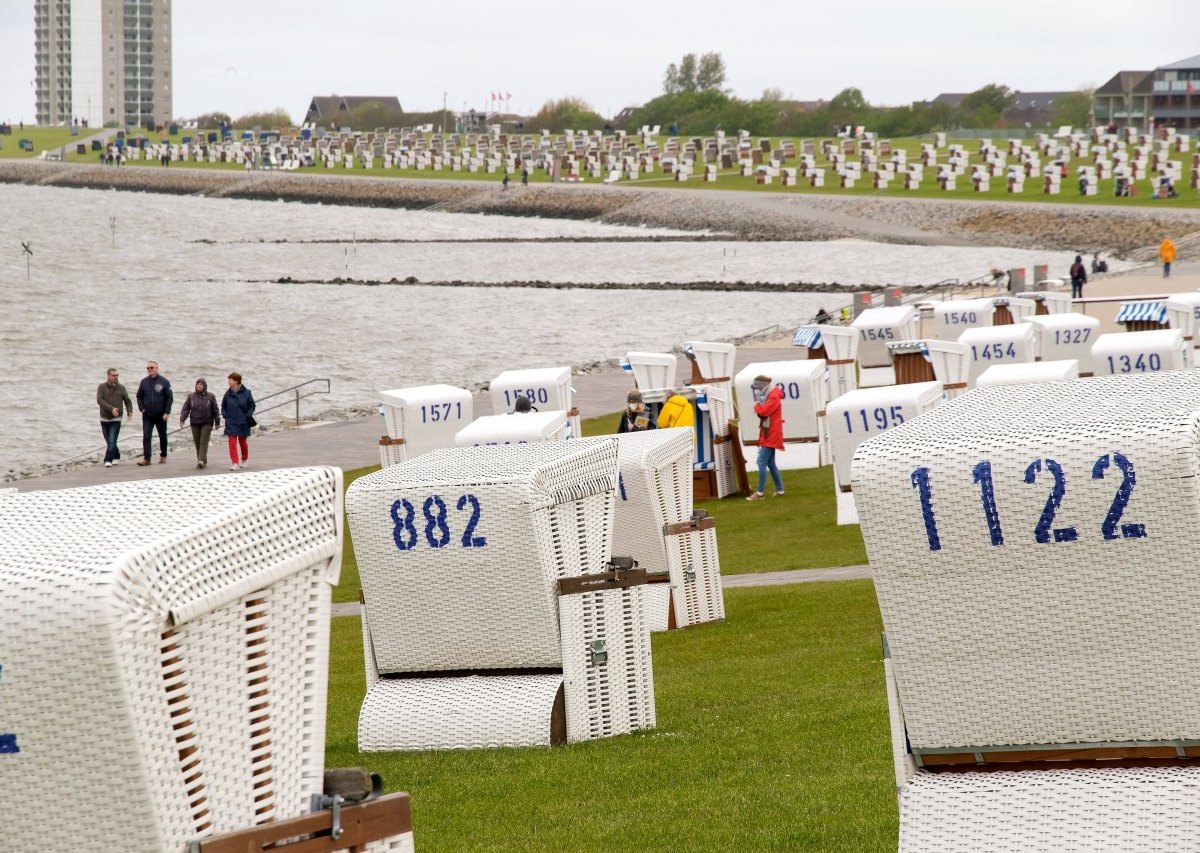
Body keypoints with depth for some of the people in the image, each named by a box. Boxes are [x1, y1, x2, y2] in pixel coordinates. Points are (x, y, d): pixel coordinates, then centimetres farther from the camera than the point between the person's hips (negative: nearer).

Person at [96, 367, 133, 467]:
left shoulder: (121, 388, 0)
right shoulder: (102, 387, -3)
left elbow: (128, 401, 5)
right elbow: (99, 400, -16)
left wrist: (129, 412, -15)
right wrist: (111, 409, -27)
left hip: (116, 420, -2)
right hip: (104, 419, 2)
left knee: (112, 441, -14)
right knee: (109, 441, 11)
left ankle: (108, 460, -16)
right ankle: (116, 456, 33)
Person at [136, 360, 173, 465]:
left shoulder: (164, 382, -5)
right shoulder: (144, 382, 3)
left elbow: (169, 398, -5)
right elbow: (139, 396, 12)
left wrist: (167, 412, -11)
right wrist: (141, 408, -2)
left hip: (161, 416, -1)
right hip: (147, 416, 1)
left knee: (163, 436, 12)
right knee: (146, 436, -10)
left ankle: (163, 456, 27)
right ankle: (146, 458, -14)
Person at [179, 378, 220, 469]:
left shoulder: (210, 396, 1)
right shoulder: (191, 396, 6)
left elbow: (215, 409, 4)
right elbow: (185, 408, 3)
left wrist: (217, 422, 3)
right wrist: (182, 419, -10)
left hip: (207, 423, -3)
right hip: (195, 423, 3)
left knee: (204, 442, -13)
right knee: (197, 443, 5)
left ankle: (201, 460, -21)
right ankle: (203, 462, 14)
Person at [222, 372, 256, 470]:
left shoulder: (246, 393, -6)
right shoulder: (228, 394, 0)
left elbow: (252, 406, 3)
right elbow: (223, 407, 13)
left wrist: (248, 415, -9)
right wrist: (225, 415, -2)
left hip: (243, 422, -1)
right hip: (231, 423, 1)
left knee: (242, 441, 13)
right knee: (232, 443, -8)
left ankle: (245, 459, 36)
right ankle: (235, 462, -8)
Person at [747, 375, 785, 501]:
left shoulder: (774, 397, -15)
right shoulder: (769, 396, 17)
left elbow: (763, 411, -25)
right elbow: (763, 412, 15)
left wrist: (757, 405, -7)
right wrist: (759, 407, -4)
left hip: (771, 436, -11)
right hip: (768, 435, 11)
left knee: (762, 462, -13)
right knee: (770, 463, 14)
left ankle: (759, 493, -14)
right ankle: (780, 490, 18)